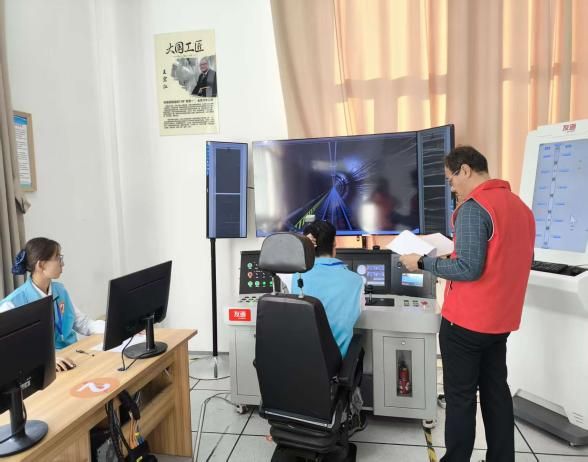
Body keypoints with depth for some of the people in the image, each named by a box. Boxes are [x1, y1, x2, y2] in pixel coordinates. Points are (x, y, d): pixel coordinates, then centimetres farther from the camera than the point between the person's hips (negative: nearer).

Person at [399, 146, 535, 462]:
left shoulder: (473, 208, -18)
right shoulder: (520, 206, 9)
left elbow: (468, 269, -24)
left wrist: (423, 263, -13)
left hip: (466, 320, -8)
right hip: (501, 319, 8)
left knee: (460, 397, 5)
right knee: (496, 392, 18)